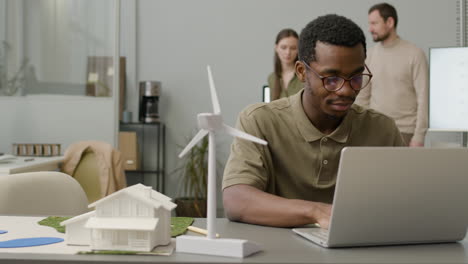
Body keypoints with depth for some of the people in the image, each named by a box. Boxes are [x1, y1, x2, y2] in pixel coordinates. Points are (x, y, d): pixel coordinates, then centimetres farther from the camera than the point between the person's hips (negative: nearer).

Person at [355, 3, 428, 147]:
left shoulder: (415, 54, -5)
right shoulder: (370, 55, 7)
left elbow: (423, 98, -7)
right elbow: (362, 97, 9)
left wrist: (419, 136, -11)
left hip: (405, 132, -3)